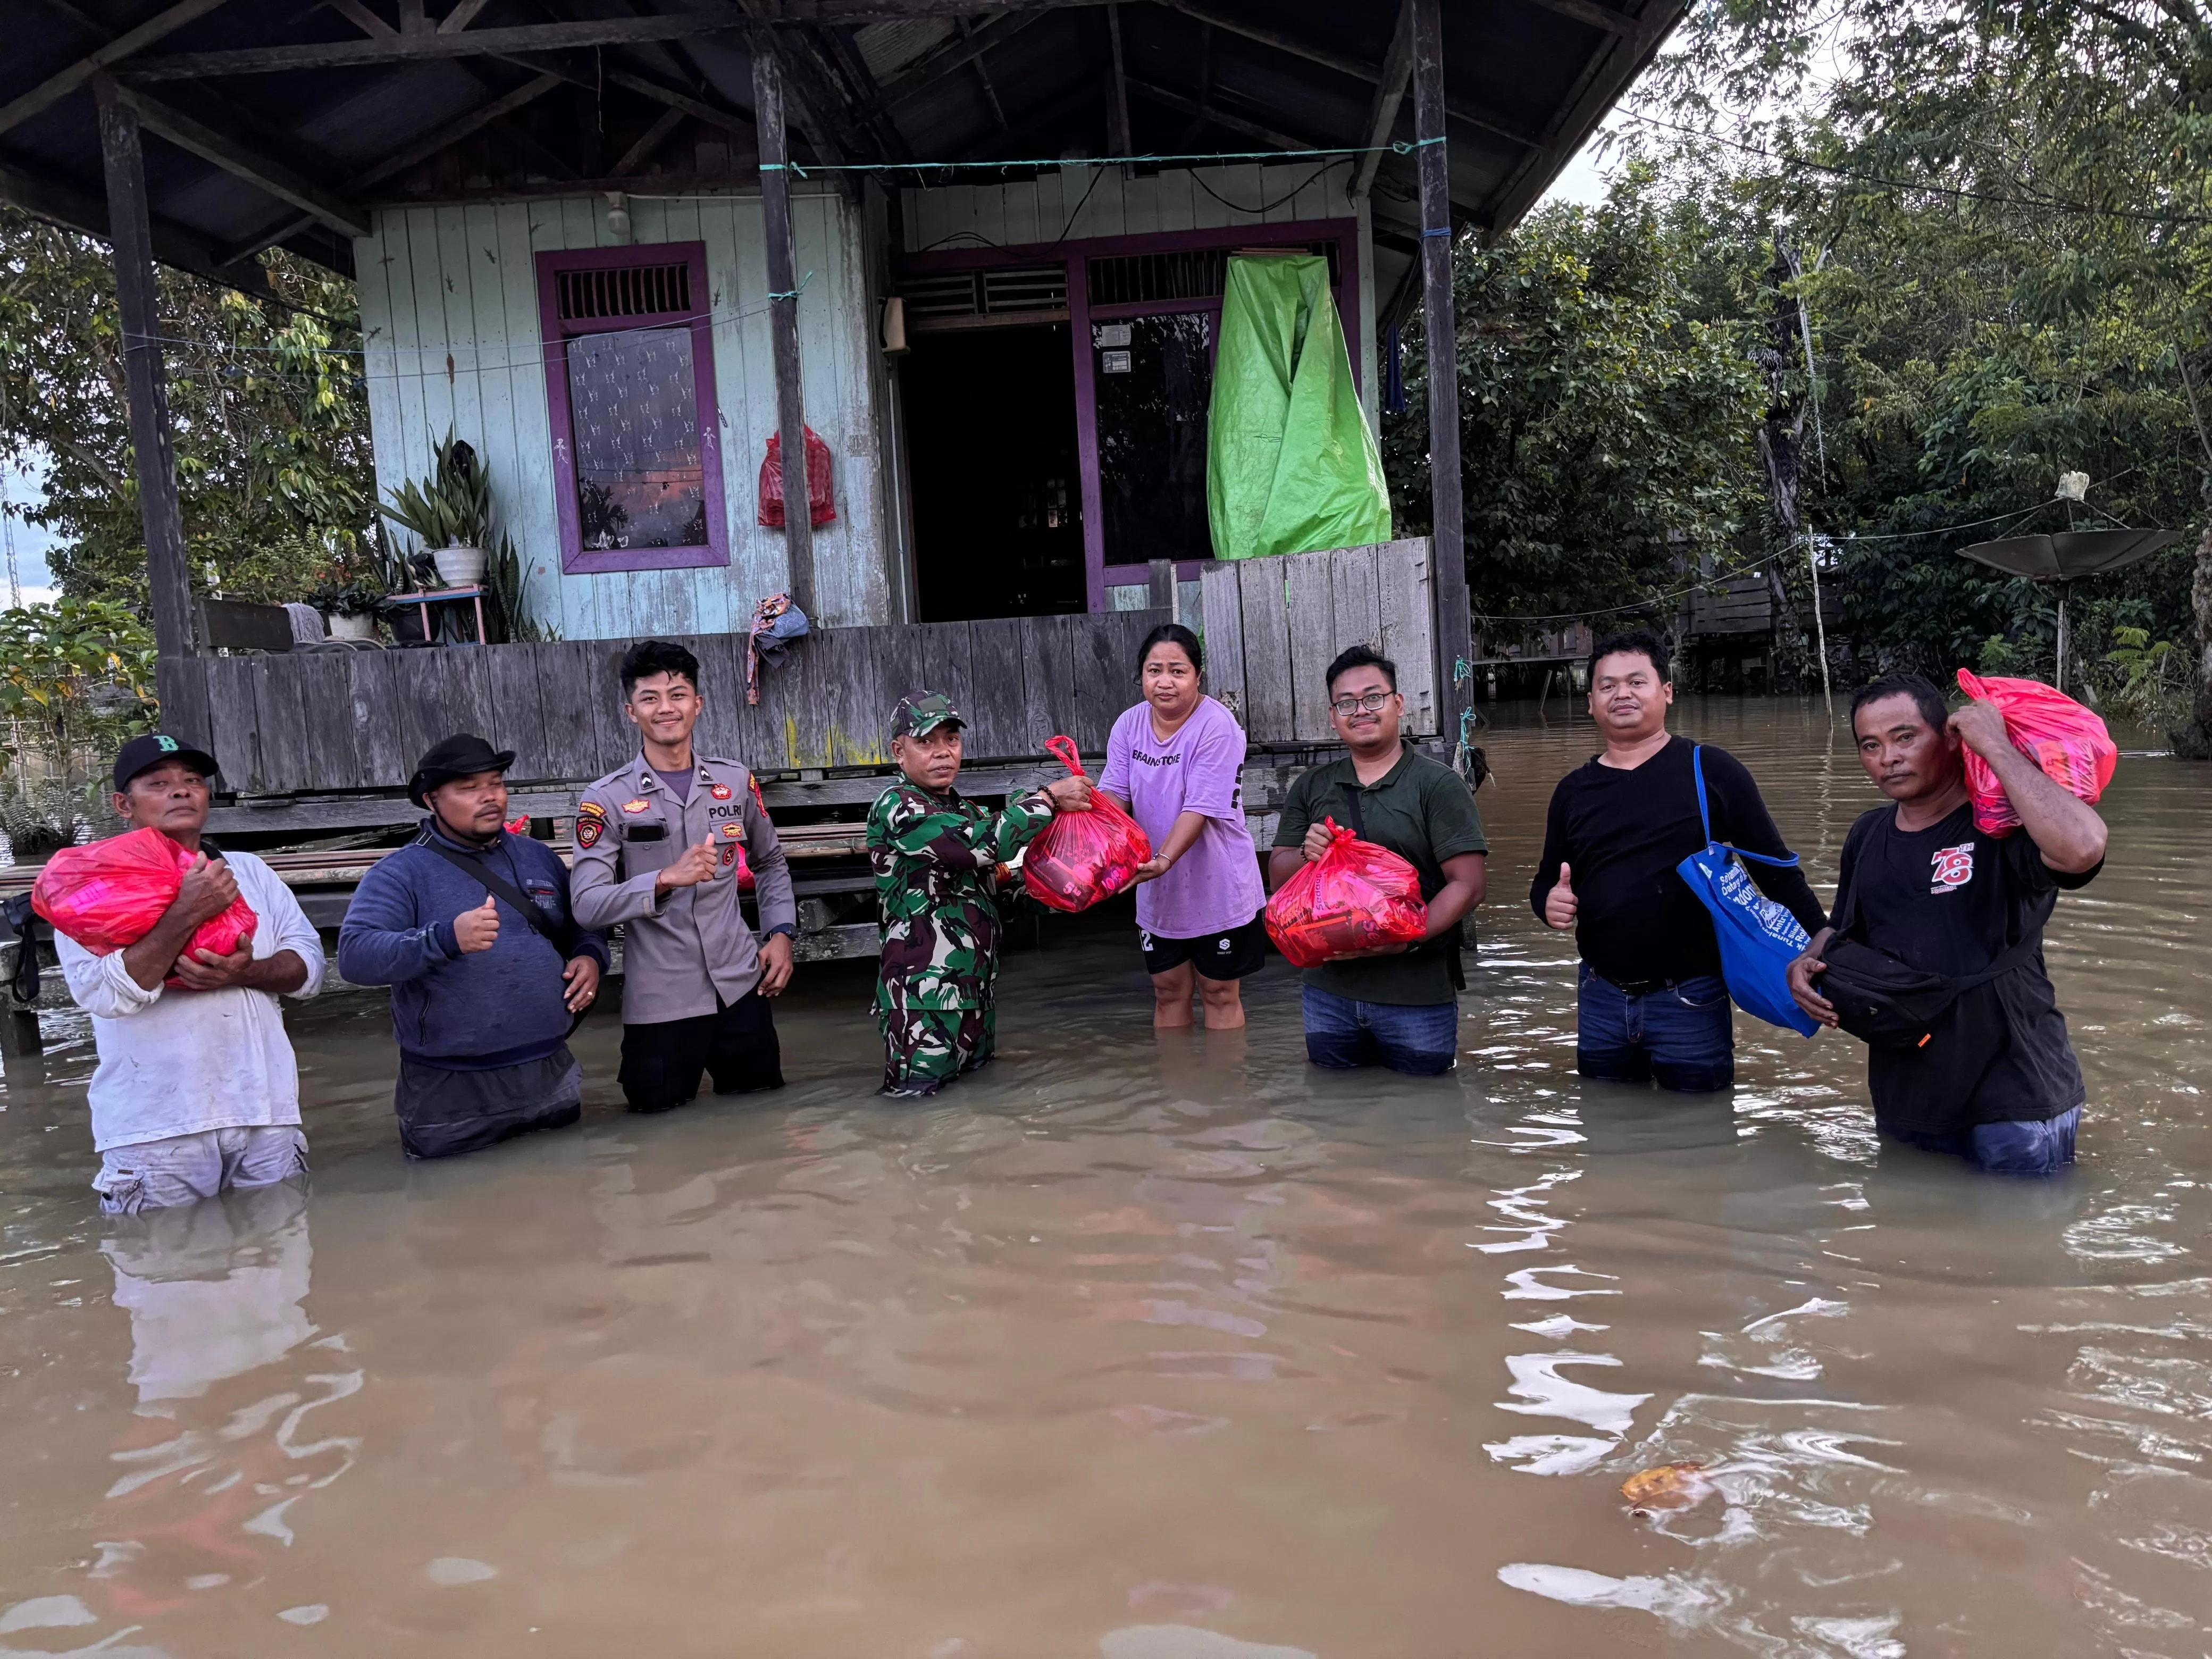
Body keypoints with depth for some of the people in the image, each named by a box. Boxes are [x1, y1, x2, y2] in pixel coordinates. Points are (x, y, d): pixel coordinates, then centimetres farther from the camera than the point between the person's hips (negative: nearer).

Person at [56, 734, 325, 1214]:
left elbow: (310, 963, 7)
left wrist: (246, 973, -13)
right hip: (155, 1128, -3)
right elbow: (102, 993, -15)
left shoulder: (250, 871, 14)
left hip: (264, 1114, 4)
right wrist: (188, 913, -21)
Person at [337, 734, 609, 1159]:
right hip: (450, 1094, -4)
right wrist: (447, 938, -34)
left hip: (552, 1077, 4)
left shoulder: (538, 857, 9)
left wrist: (591, 957, -3)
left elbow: (583, 926, 21)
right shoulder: (401, 874, -7)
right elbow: (354, 956, -19)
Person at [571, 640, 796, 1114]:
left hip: (741, 985, 3)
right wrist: (665, 880, -29)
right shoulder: (606, 800, -6)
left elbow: (770, 863, 20)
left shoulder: (736, 781, 5)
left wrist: (781, 933, 6)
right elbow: (586, 906, -15)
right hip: (659, 1001, -3)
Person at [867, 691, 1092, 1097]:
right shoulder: (897, 808, -12)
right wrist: (1050, 797, -11)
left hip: (974, 993, 9)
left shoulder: (964, 811, 18)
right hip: (924, 1003, -9)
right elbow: (986, 843, -23)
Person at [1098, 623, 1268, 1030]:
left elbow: (1200, 809, -25)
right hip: (1158, 892, 5)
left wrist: (1165, 860, -39)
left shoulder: (1216, 727, -19)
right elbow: (1115, 795, -5)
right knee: (1168, 991, 17)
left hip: (1216, 888, -5)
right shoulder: (1129, 725, -1)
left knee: (1219, 994, 10)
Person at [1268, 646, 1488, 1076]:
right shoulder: (1310, 787, 10)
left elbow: (1467, 884, -11)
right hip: (1328, 992, 4)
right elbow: (1277, 875, 11)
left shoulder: (1438, 786, -5)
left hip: (1417, 994, -4)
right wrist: (1307, 855, -12)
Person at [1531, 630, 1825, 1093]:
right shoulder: (1574, 790, 6)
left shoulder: (1711, 771, -5)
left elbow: (1776, 870, -2)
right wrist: (1550, 902, -9)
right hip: (1600, 1000, 4)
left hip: (1691, 1001, -4)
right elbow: (1547, 882, 14)